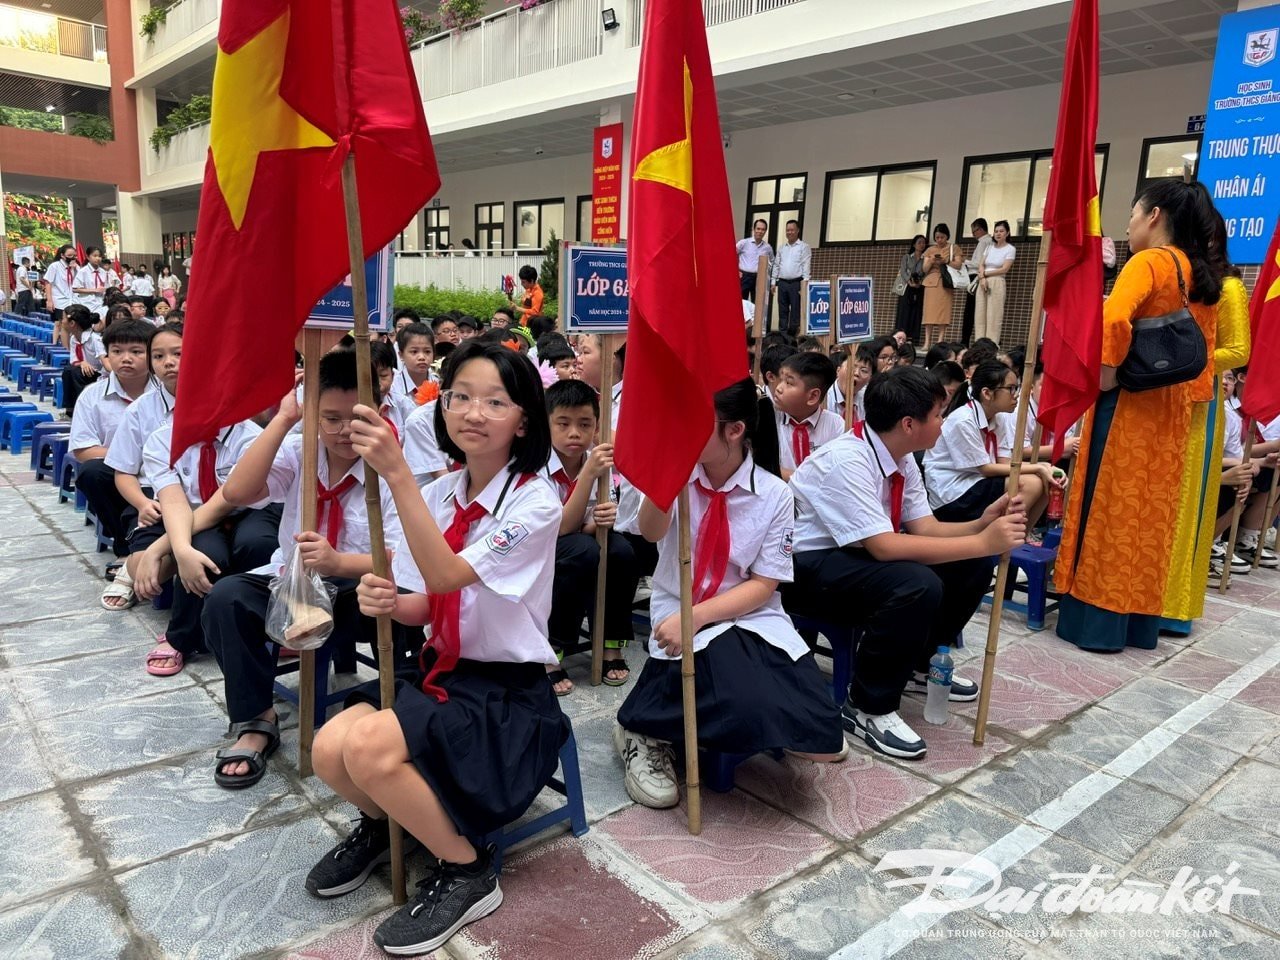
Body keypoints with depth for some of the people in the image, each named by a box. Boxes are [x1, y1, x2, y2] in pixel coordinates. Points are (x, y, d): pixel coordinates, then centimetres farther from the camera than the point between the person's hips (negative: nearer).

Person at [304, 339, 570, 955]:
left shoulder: (535, 502, -17)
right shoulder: (438, 493, 3)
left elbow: (446, 575, -30)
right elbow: (424, 606, 6)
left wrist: (397, 474, -36)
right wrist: (388, 602, -18)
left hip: (508, 694, -6)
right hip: (441, 671, 6)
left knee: (370, 745, -27)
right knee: (329, 750, -17)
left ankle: (466, 871, -3)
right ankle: (380, 823, 18)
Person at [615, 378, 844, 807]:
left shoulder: (774, 494, -5)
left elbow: (763, 585, -7)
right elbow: (652, 532, -24)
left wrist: (697, 615, -20)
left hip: (750, 616, 2)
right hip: (681, 614, -2)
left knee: (822, 745, -12)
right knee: (749, 705, -34)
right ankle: (644, 729, -6)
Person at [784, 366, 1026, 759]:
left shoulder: (902, 459, 0)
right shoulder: (846, 461, -28)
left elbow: (925, 528, 2)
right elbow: (885, 546, -33)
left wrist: (981, 524, -17)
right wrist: (983, 542, -31)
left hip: (859, 556, 9)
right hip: (807, 567, -9)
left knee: (973, 564, -1)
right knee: (917, 585, -33)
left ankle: (917, 664, 18)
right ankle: (868, 708, -14)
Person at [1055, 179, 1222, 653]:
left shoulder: (1148, 262, -11)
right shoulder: (1201, 275, 13)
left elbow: (1113, 319, -29)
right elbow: (1204, 348, 15)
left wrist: (1106, 371, -17)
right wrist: (1190, 397, 18)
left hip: (1127, 403, -8)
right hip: (1170, 408, 8)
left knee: (1111, 506, -1)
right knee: (1153, 510, 11)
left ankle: (1096, 620, 6)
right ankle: (1140, 622, 19)